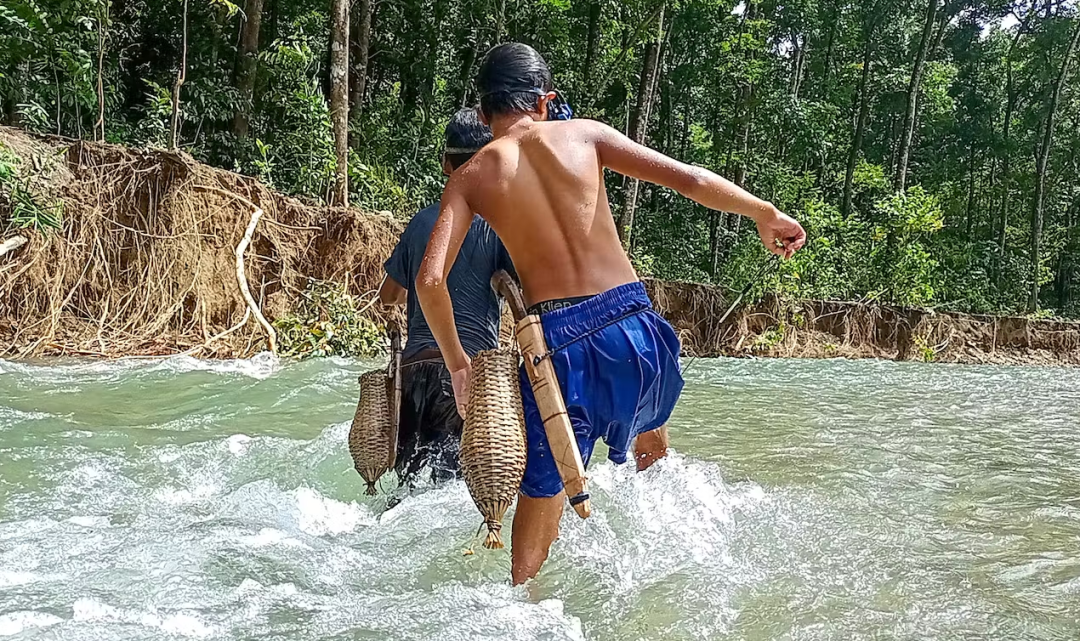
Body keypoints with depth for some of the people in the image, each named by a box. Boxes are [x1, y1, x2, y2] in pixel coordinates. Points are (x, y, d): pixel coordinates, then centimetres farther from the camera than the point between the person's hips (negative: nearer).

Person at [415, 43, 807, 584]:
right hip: (629, 323, 1)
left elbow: (430, 280, -7)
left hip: (557, 339, -1)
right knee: (650, 431, 34)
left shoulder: (470, 178, 3)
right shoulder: (583, 134, 4)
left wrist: (457, 362, 7)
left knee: (542, 491, 11)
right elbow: (691, 180, 2)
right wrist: (767, 216, 15)